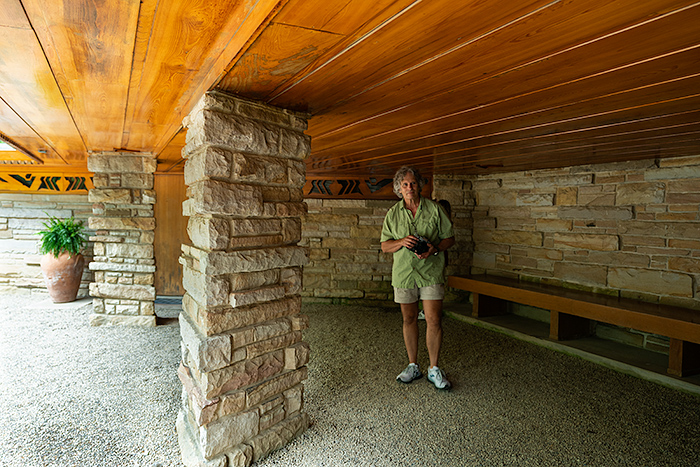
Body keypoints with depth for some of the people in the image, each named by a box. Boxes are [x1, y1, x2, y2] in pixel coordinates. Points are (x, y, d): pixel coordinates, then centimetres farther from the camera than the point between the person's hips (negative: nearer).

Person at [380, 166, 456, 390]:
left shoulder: (434, 208, 1)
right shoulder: (393, 213, 5)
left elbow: (450, 238, 4)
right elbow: (385, 245, 5)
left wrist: (435, 248, -15)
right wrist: (402, 242, -15)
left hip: (431, 272, -1)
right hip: (404, 273, 2)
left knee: (434, 320, -2)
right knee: (409, 320, 10)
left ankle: (434, 369, 14)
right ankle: (413, 366, 26)